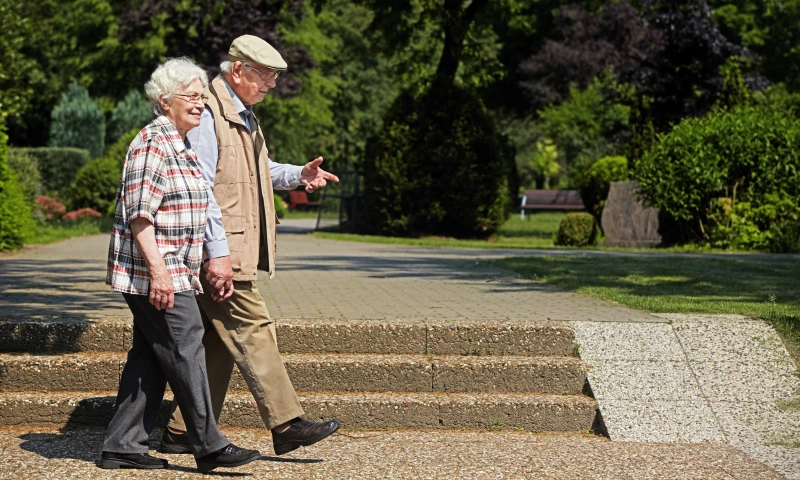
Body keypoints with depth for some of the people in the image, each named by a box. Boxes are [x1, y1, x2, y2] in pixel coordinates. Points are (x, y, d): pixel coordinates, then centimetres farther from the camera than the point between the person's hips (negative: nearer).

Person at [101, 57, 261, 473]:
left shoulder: (179, 146, 19)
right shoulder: (153, 143, -13)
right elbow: (139, 213, -20)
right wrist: (159, 271, -25)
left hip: (172, 272, 10)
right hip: (156, 273, -10)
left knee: (149, 359, 10)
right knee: (186, 353, -6)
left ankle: (122, 446, 14)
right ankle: (209, 447, 0)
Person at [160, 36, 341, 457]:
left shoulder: (243, 116, 19)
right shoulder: (207, 114, -13)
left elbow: (258, 171, 33)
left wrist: (297, 175, 13)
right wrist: (218, 252, -23)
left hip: (235, 249, 10)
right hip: (219, 252, -10)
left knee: (217, 344, 10)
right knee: (253, 331, -8)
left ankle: (182, 433, 15)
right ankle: (287, 425, -5)